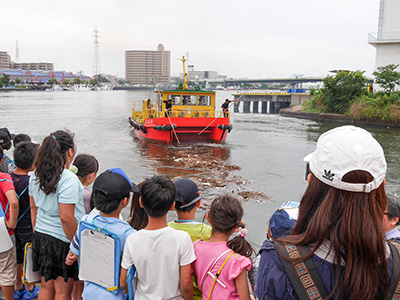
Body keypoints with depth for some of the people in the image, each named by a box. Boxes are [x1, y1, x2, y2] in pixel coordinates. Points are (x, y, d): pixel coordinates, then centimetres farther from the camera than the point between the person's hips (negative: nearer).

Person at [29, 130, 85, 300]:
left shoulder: (36, 176, 2)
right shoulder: (68, 179, -21)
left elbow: (33, 206, 12)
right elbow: (66, 217, -24)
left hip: (41, 237, 7)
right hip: (62, 241, -7)